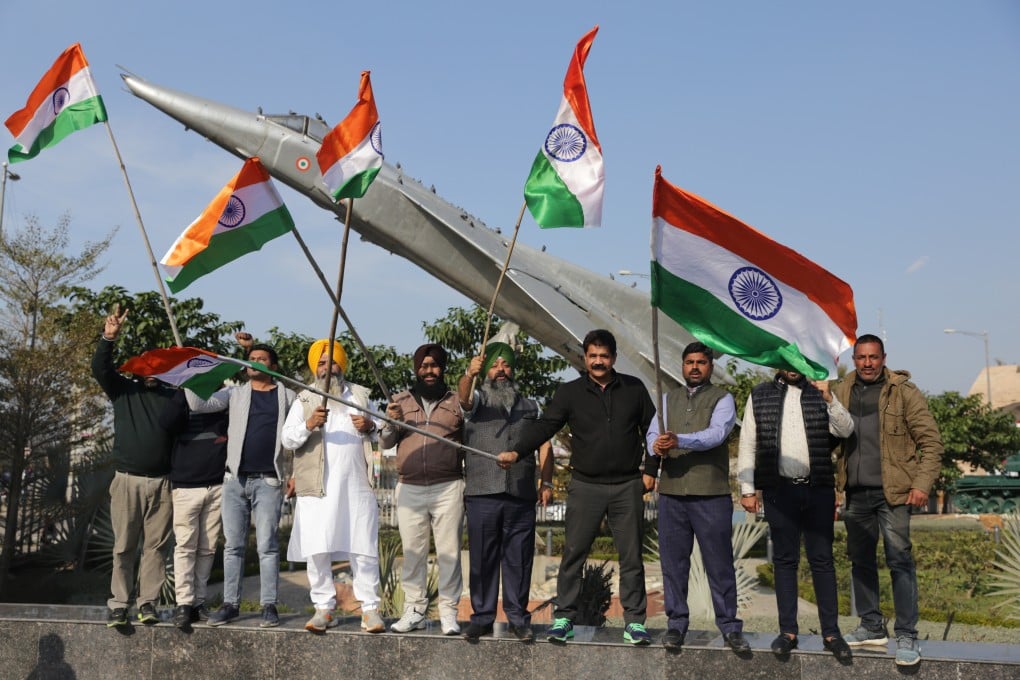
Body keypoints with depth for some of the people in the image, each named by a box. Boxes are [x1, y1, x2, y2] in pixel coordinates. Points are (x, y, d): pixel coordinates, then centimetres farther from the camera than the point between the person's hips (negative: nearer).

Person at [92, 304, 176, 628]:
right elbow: (100, 369, -7)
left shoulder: (173, 398, 10)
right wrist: (108, 338, -23)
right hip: (127, 479, -1)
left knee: (156, 545, 2)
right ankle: (118, 604, 6)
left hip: (162, 482, 1)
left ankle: (148, 602, 7)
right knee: (124, 546, 1)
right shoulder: (124, 390, 8)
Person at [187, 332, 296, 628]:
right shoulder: (235, 393, 12)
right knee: (233, 545, 5)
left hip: (268, 481, -2)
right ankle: (231, 604, 11)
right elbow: (198, 404, 2)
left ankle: (269, 605, 0)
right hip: (235, 479, 2)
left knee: (267, 545, -5)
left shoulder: (287, 396, 8)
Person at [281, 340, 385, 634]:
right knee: (317, 551, 1)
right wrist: (309, 424, -18)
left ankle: (370, 608, 5)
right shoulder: (304, 399, 10)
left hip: (356, 486, 0)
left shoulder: (360, 395, 15)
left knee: (363, 549, -2)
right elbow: (287, 439, 1)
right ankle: (323, 608, 11)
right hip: (316, 488, 0)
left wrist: (370, 427, -4)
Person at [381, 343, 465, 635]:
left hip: (448, 488, -2)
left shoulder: (457, 402, 10)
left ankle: (448, 612, 3)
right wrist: (390, 423, -6)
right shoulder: (401, 401, 14)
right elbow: (385, 443, 12)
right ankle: (414, 610, 10)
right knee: (412, 553, 3)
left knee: (449, 552, -2)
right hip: (409, 489, 2)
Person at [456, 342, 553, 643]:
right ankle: (482, 617, 7)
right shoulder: (478, 399, 13)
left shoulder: (529, 406, 21)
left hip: (521, 495, 2)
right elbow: (463, 396, -11)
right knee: (482, 558, 0)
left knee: (519, 559, 1)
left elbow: (543, 443, 17)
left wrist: (546, 482, 3)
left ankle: (518, 618, 8)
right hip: (482, 493, -2)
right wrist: (470, 374, -34)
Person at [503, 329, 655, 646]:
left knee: (631, 557, 4)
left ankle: (635, 622, 12)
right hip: (585, 486, -1)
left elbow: (651, 429, 13)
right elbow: (544, 426, -6)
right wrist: (516, 452, -21)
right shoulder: (570, 392, 3)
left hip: (627, 486, 1)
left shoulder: (634, 389, 7)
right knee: (573, 554, -1)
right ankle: (563, 618, 8)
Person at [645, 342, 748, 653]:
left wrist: (679, 440, -29)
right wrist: (656, 447, -20)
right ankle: (676, 624, 16)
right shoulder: (668, 399, 16)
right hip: (672, 492, 4)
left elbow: (716, 434, -14)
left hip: (711, 494, -4)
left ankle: (730, 627, 9)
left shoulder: (722, 399, 3)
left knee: (720, 564, 1)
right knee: (673, 562, 7)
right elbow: (654, 433, 4)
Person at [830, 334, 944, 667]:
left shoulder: (903, 391, -4)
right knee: (860, 561, 13)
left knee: (899, 562, -6)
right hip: (856, 493, 5)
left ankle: (907, 636, 1)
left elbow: (930, 440, -5)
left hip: (892, 491, -5)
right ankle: (871, 627, 25)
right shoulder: (841, 391, 8)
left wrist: (922, 483, -14)